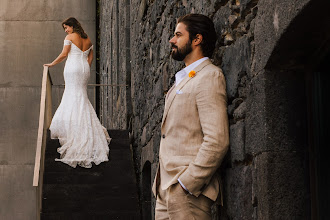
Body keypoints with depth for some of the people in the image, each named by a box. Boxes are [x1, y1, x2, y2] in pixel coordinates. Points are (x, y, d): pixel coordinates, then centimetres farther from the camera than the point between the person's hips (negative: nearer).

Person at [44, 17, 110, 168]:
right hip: (84, 68, 6)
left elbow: (64, 55, -6)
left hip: (73, 67, -6)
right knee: (81, 97, 9)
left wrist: (52, 64, 6)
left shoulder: (70, 37, -4)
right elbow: (90, 57, 15)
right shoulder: (88, 40, 15)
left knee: (74, 96, -5)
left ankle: (74, 132, -8)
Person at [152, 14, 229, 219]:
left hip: (189, 190, -9)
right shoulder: (183, 79, 20)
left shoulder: (210, 77, -10)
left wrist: (186, 184, -19)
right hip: (165, 190, 9)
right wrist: (163, 184, 13)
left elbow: (218, 142, -20)